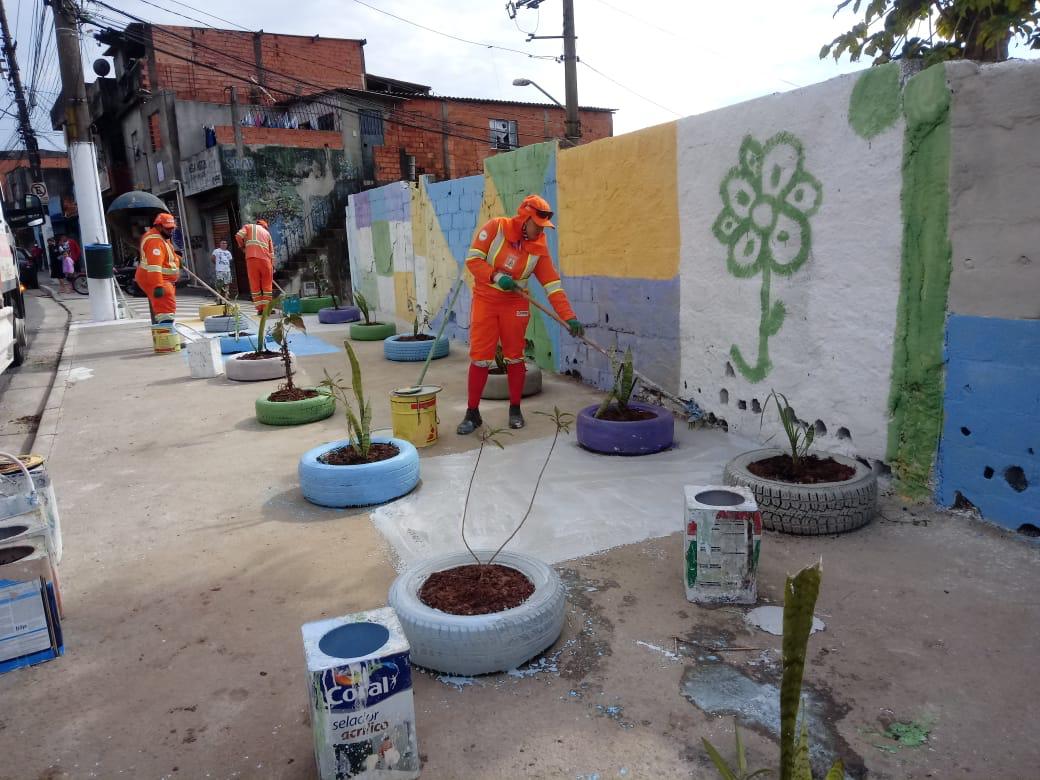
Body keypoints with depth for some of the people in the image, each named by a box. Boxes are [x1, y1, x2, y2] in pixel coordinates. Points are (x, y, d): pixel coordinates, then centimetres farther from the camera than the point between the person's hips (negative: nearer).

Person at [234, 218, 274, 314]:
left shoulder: (248, 226, 17)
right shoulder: (267, 232, 24)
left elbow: (238, 236, 0)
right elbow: (271, 252, 19)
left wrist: (243, 247, 17)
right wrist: (272, 266, 22)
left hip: (251, 258, -1)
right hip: (265, 259, 1)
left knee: (255, 285, 4)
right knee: (267, 285, 7)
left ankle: (260, 309, 2)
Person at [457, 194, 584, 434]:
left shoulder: (539, 247, -5)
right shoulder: (496, 227, -11)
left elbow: (553, 285, -8)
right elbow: (473, 258, -11)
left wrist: (569, 317, -15)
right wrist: (497, 276, -24)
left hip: (515, 304, 2)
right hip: (485, 300, -2)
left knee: (515, 357, 5)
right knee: (480, 357, -2)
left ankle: (515, 409, 20)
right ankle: (472, 413, 8)